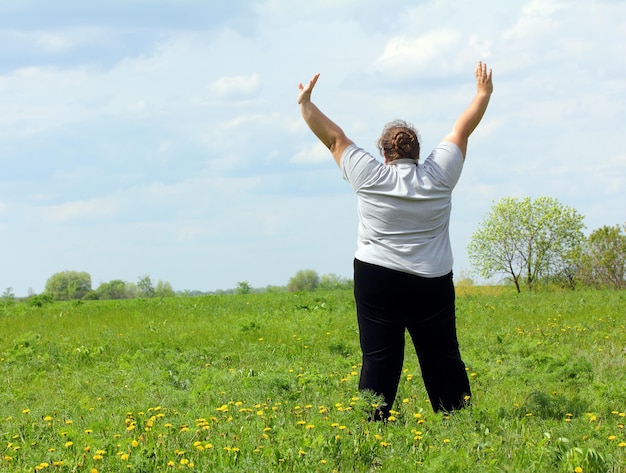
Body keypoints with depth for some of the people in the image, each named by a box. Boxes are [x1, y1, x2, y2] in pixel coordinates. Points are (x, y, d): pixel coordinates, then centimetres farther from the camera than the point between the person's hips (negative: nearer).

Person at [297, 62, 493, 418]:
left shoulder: (370, 177, -2)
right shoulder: (439, 176, 1)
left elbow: (334, 137, 5)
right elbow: (463, 130, 13)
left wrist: (306, 103, 13)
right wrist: (484, 94, 25)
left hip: (377, 279, -1)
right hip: (432, 282, 1)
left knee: (380, 358, -1)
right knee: (442, 355, 6)